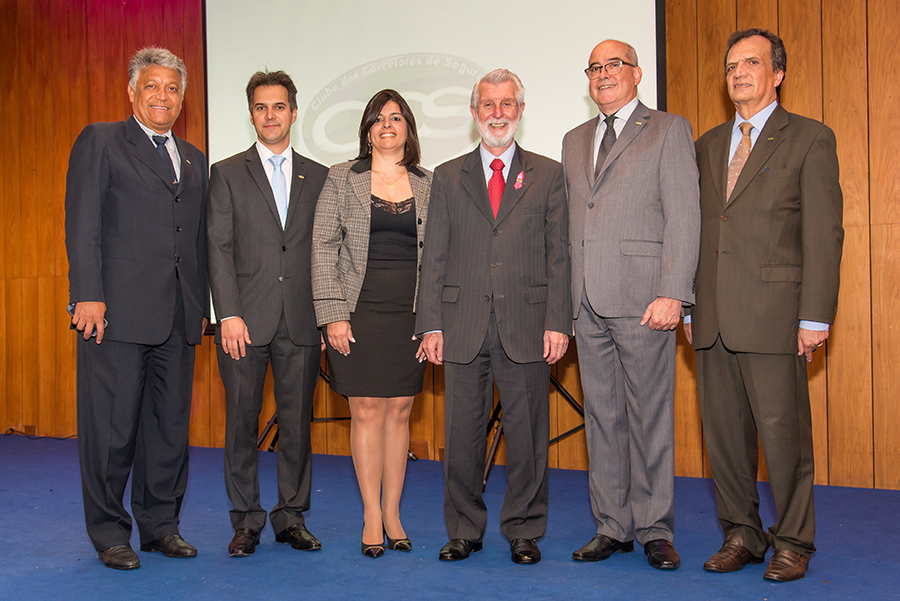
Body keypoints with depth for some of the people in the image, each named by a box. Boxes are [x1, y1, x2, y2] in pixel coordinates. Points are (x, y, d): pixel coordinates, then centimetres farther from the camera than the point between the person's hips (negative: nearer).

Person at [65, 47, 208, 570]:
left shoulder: (194, 159, 20)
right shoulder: (100, 142, 4)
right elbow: (83, 226, -4)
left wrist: (202, 303, 13)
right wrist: (88, 295, -13)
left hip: (180, 318, 5)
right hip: (118, 311, -5)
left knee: (171, 425, 9)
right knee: (112, 428, 0)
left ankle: (161, 525, 22)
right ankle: (110, 532, 13)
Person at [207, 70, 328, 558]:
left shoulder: (318, 177, 12)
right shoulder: (227, 173, 7)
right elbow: (219, 249, -1)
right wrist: (229, 315, -10)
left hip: (301, 323, 2)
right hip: (245, 320, -1)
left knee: (297, 422, 5)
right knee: (242, 423, 3)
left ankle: (291, 517, 19)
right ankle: (246, 521, 16)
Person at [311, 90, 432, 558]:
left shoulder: (428, 185, 9)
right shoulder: (343, 179, 4)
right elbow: (324, 247, -1)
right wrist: (333, 314, -9)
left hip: (410, 316, 2)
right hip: (360, 312, -2)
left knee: (399, 411, 6)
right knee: (367, 411, 0)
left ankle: (392, 514, 16)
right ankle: (371, 517, 11)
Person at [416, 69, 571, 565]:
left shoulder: (548, 175, 9)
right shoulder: (448, 177, 12)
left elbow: (559, 257, 4)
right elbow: (434, 258, 7)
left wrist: (558, 322, -5)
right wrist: (430, 325, 0)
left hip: (526, 327, -1)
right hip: (464, 327, 1)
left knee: (527, 433, 4)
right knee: (462, 433, 6)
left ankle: (524, 530, 18)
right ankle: (464, 530, 20)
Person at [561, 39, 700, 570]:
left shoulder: (669, 130, 3)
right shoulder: (575, 140, 20)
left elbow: (683, 216, -6)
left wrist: (673, 293, -15)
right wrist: (566, 298, 9)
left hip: (642, 298, -5)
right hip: (588, 301, 5)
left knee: (650, 416, 0)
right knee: (601, 415, 9)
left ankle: (654, 529, 10)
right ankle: (612, 526, 18)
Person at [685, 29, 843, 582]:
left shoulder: (810, 138, 2)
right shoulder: (708, 145, 18)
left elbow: (824, 231, -4)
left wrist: (816, 317, -11)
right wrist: (690, 306, 11)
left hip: (772, 314, -5)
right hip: (713, 318, 5)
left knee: (783, 430, -1)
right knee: (724, 431, 9)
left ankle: (793, 542, 15)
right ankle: (742, 536, 22)